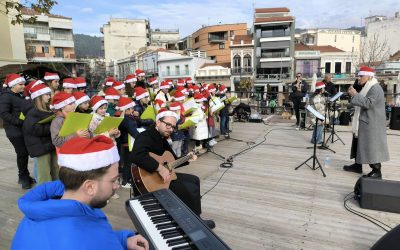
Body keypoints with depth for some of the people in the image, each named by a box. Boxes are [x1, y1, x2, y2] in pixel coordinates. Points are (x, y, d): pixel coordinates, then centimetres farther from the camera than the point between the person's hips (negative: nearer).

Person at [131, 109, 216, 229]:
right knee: (191, 189, -14)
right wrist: (160, 168, -40)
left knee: (194, 180, 16)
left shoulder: (162, 139, 10)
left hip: (164, 176, 11)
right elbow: (137, 156, -43)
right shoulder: (146, 137, -21)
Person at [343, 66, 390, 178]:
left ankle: (376, 171, 2)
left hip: (371, 124, -10)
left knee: (372, 146, -6)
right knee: (359, 144, 14)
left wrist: (355, 95, -23)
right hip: (363, 122, 10)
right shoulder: (367, 88, 16)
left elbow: (368, 103, -27)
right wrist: (354, 94, 11)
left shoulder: (375, 88, -15)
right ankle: (358, 165, 23)